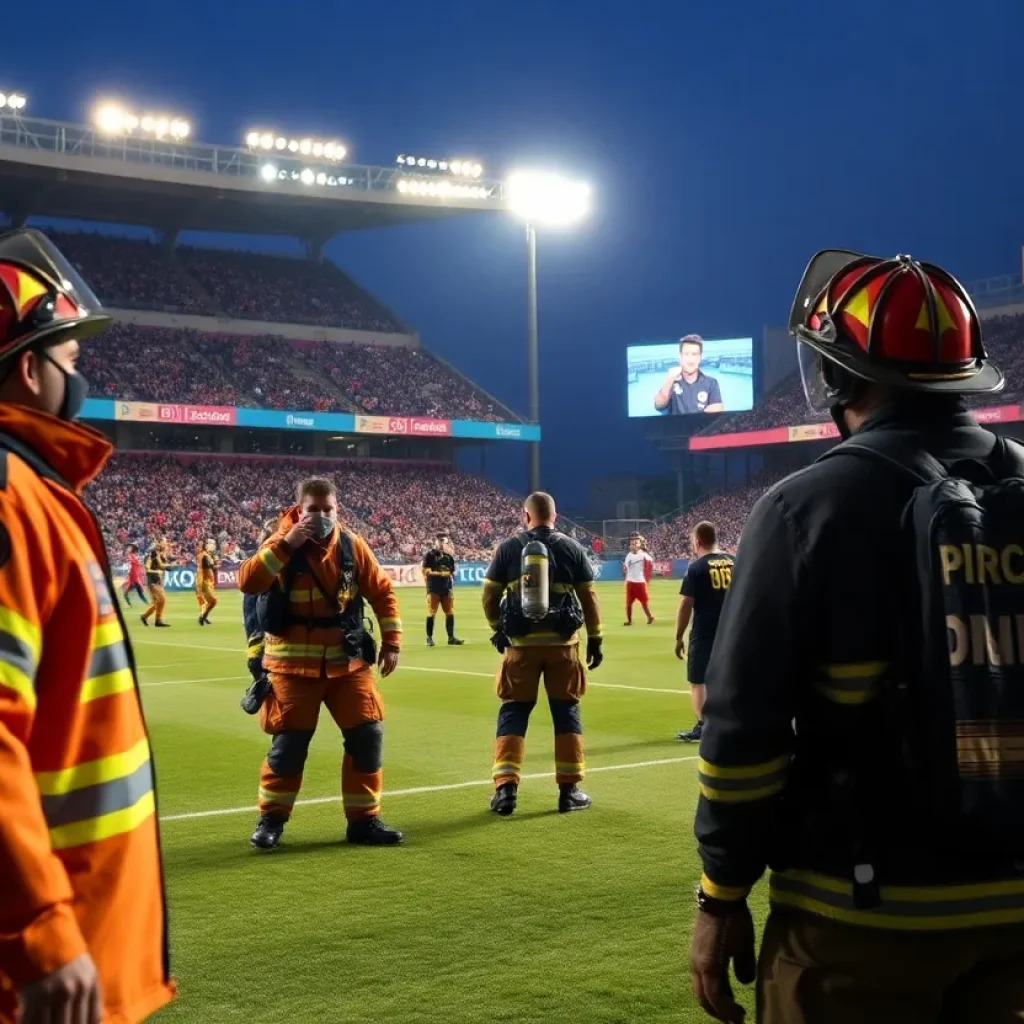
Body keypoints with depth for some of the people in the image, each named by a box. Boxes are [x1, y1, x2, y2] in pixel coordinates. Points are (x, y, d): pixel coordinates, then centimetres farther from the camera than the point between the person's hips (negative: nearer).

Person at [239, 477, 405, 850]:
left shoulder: (351, 545, 0)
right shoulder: (282, 544, -7)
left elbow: (381, 592, 8)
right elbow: (247, 582, -22)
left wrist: (391, 641, 3)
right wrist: (285, 545, -27)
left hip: (347, 660, 3)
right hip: (294, 662, -3)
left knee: (367, 735, -1)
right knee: (289, 742, 0)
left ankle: (363, 819, 12)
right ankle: (271, 819, 18)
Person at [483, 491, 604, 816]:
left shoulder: (508, 547, 1)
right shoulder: (572, 548, 2)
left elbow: (489, 596, 3)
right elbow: (588, 598, 3)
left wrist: (498, 629, 19)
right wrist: (595, 640, 11)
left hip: (521, 643, 0)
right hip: (563, 642, 0)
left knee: (513, 712, 7)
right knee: (566, 711, 10)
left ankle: (505, 788, -1)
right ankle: (569, 790, 11)